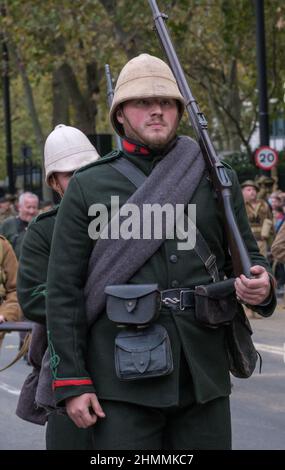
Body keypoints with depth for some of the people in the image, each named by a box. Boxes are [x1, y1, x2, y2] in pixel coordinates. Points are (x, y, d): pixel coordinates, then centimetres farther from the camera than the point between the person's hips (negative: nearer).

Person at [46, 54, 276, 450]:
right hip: (122, 383, -2)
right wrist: (72, 383, -5)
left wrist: (260, 286, -9)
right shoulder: (87, 188, 3)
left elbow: (248, 256, 16)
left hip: (204, 376, 3)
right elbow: (64, 290, 1)